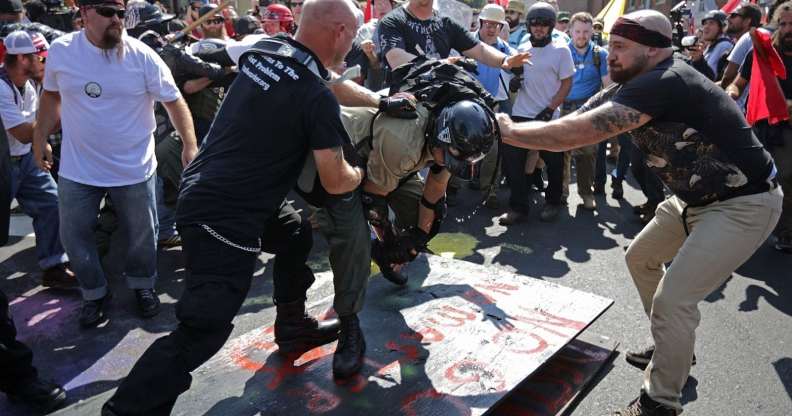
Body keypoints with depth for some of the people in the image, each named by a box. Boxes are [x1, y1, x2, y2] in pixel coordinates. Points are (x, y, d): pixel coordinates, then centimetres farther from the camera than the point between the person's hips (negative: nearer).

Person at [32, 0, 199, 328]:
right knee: (74, 236, 10)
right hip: (78, 169, 2)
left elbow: (174, 101, -9)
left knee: (142, 234, 12)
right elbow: (51, 95, 11)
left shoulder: (141, 56, -12)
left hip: (134, 169, -2)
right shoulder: (60, 51, -4)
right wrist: (40, 139, 12)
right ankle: (94, 294, 33)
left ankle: (142, 285, 39)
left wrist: (190, 145, -18)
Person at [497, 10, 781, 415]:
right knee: (641, 259, 20)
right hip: (697, 197, 10)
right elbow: (574, 125, -3)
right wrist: (513, 133, -15)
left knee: (672, 300, -14)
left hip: (744, 204, -10)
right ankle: (674, 350, 38)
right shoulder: (629, 88, 1)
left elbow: (579, 133, -35)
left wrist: (508, 131, -24)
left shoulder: (664, 83, -29)